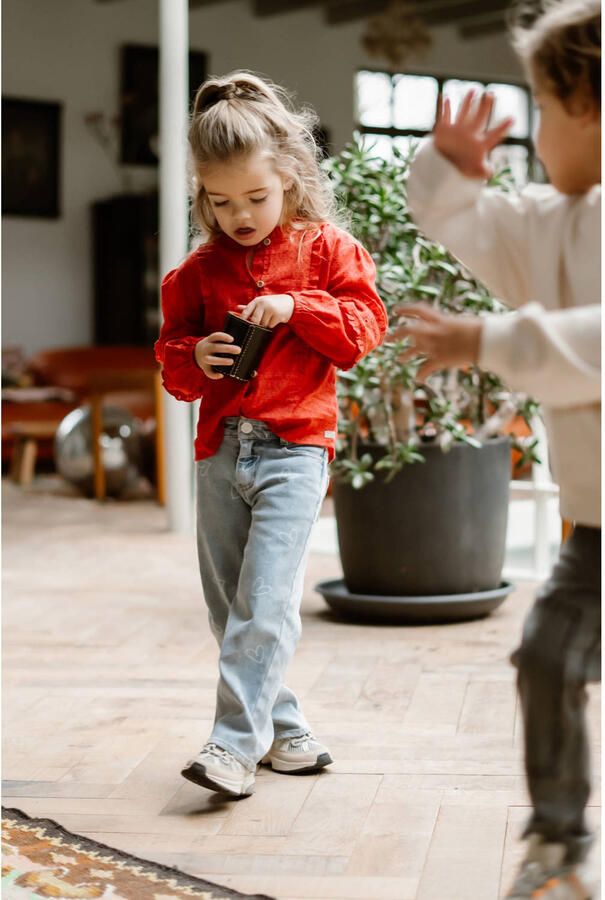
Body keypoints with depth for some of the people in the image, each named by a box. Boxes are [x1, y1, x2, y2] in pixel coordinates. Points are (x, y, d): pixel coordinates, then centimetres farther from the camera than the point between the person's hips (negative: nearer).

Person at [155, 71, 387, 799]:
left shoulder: (327, 248, 2)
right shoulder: (199, 268, 9)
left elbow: (364, 328, -3)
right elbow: (171, 350, 12)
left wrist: (296, 307, -16)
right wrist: (195, 357, -10)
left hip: (294, 447, -5)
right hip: (219, 449, 5)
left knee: (265, 603, -15)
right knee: (227, 608, 9)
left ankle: (235, 744, -11)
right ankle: (285, 733, 22)